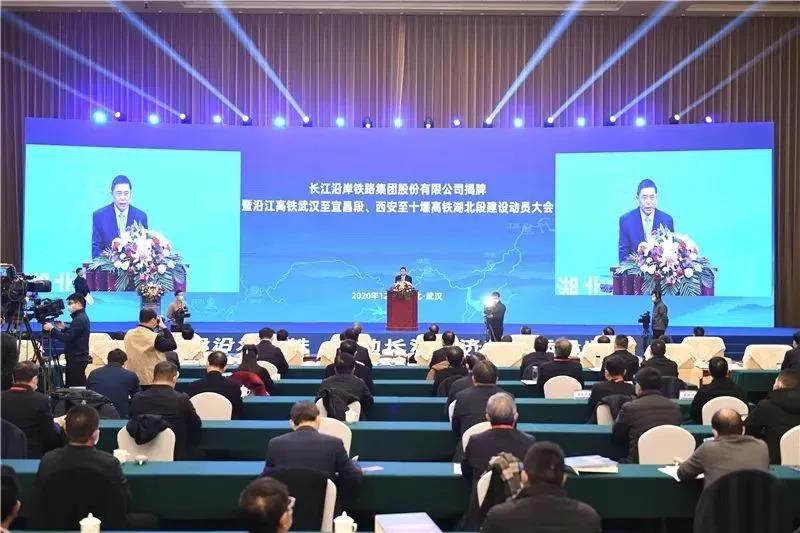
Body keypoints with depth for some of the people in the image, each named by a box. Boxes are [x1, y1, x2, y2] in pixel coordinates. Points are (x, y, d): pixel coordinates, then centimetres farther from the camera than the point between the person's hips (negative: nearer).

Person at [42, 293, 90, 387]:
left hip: (76, 359, -10)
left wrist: (52, 329, -14)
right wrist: (64, 328, 12)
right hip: (78, 358, 10)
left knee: (74, 386, -9)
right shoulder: (82, 317, 16)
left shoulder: (79, 319, -16)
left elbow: (67, 338, -21)